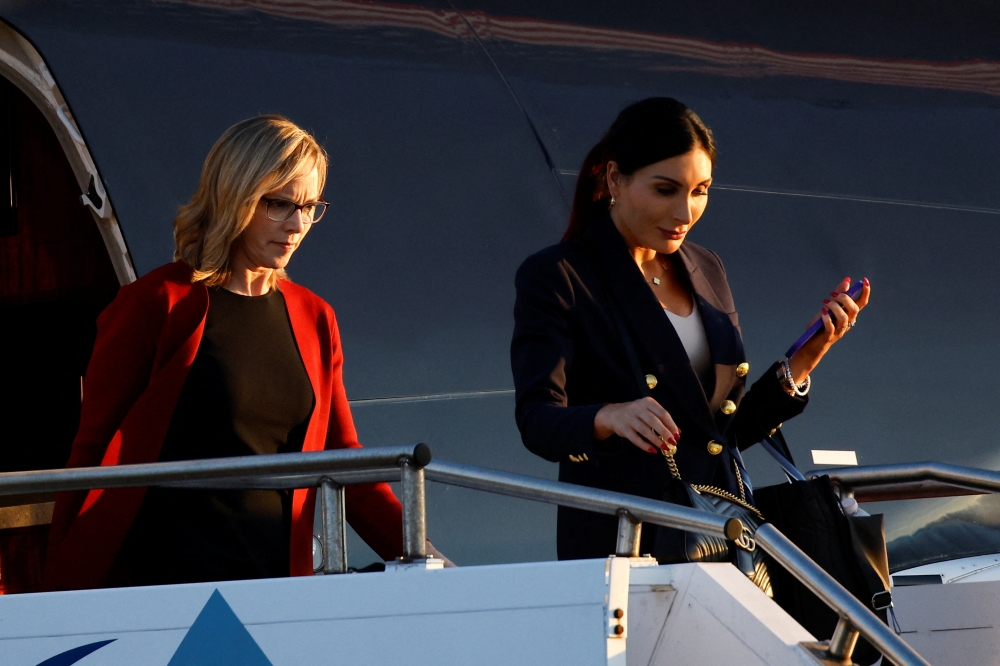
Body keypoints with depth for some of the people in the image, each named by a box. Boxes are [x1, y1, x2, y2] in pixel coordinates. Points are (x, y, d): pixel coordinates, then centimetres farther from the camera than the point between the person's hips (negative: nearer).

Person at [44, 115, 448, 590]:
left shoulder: (313, 320, 15)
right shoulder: (156, 305, -2)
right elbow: (95, 452, -3)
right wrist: (62, 601, -9)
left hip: (279, 581, 5)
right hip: (164, 583, -5)